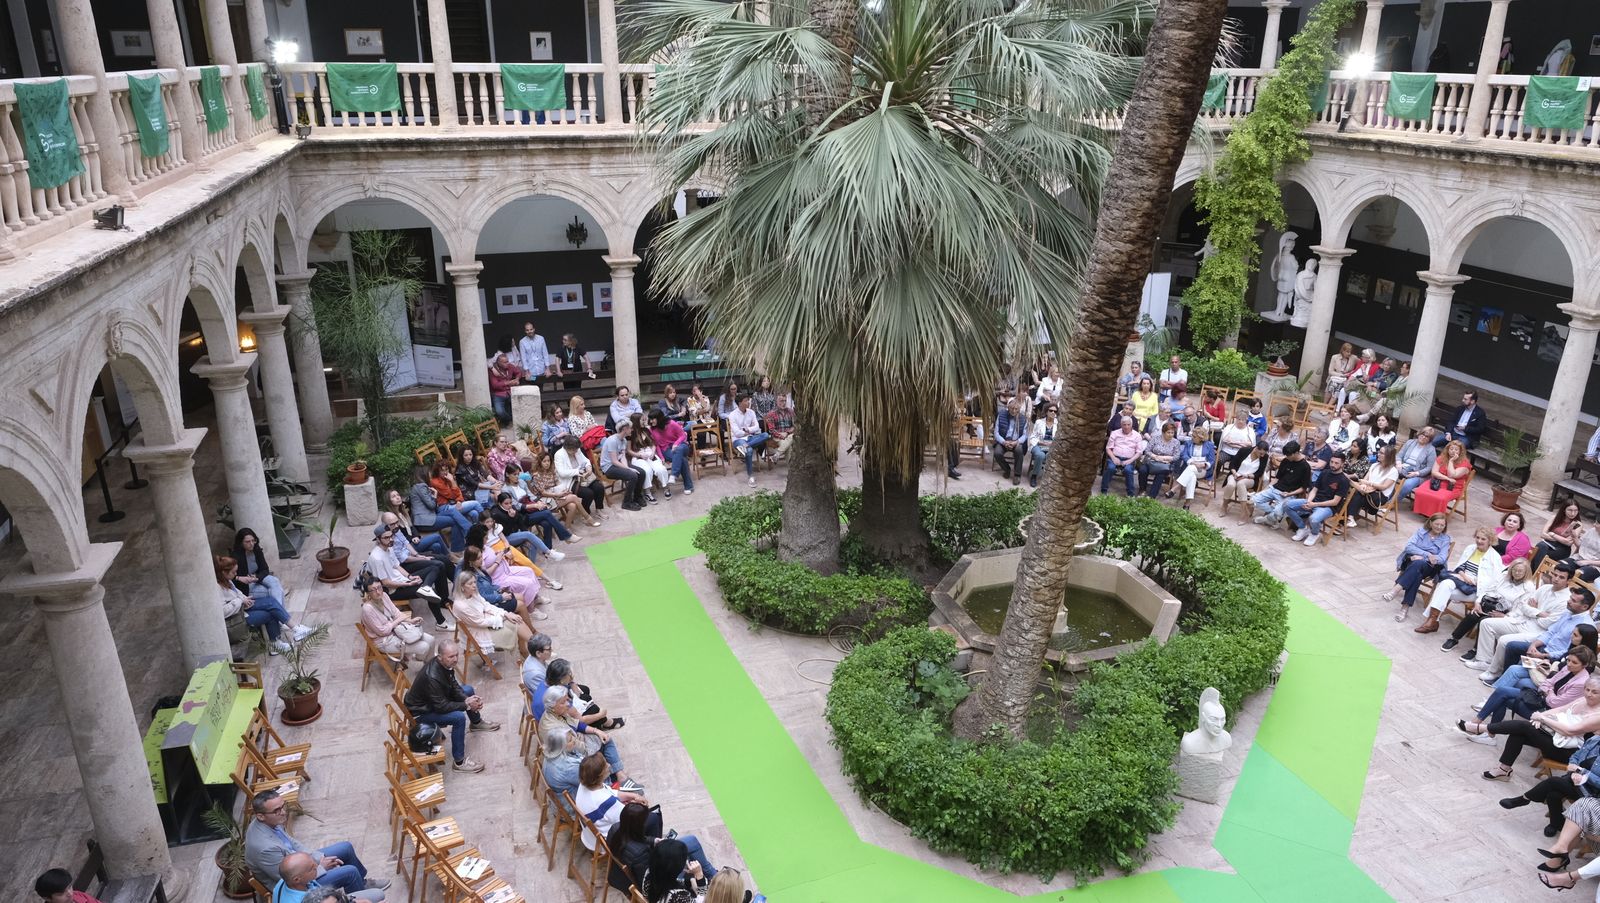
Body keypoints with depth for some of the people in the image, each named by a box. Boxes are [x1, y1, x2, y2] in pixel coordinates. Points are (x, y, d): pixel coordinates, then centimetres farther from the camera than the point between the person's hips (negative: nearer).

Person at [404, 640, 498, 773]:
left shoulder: (446, 664, -12)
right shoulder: (432, 677, -38)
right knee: (459, 717, -27)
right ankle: (459, 762, -16)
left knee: (469, 690, 15)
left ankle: (476, 722, 42)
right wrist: (466, 705, -24)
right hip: (421, 711, -9)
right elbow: (441, 706, -32)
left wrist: (468, 699, -17)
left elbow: (454, 687, 0)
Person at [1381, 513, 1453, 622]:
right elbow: (1409, 547, -1)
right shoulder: (1421, 531, 14)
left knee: (1418, 564, -39)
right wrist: (1427, 554, -14)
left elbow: (1442, 558, -2)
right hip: (1411, 560, 1)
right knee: (1417, 574, -37)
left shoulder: (1445, 539, 13)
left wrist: (1421, 558, -14)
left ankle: (1396, 590, -49)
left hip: (1429, 567, -1)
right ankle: (1406, 607, -45)